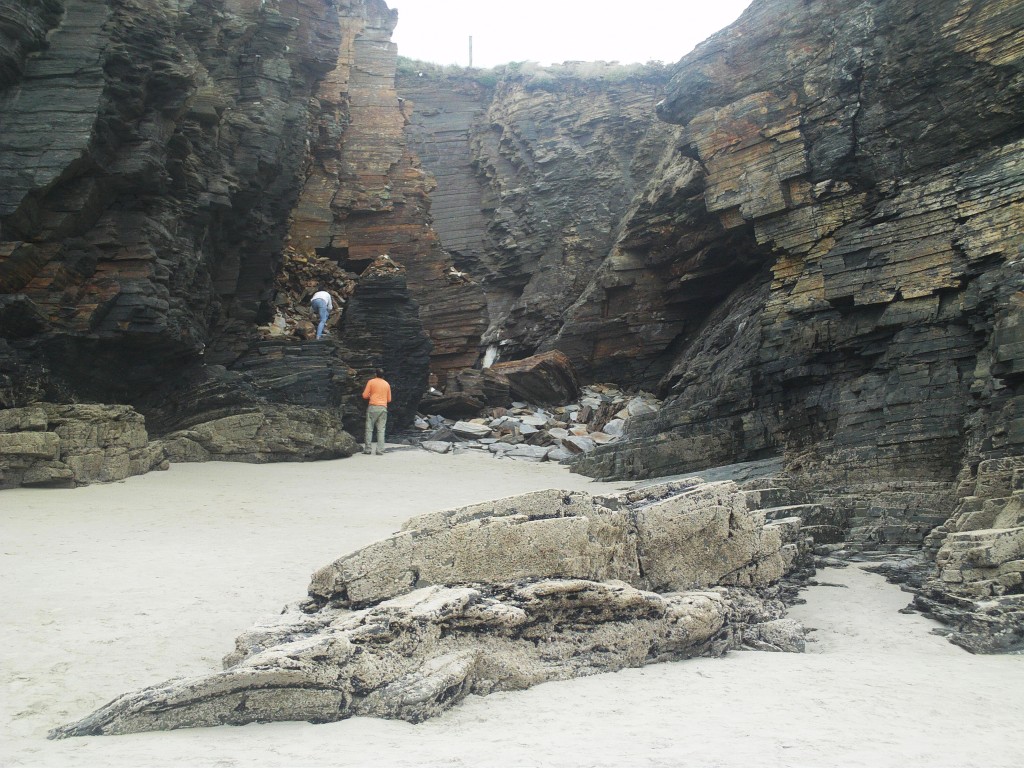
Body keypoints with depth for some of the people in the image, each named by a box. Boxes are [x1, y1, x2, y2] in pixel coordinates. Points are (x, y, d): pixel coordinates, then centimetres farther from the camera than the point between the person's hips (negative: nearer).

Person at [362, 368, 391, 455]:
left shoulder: (371, 382, 2)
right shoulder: (387, 384, 12)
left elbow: (365, 396, 0)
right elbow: (389, 399, 16)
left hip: (373, 407, -3)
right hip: (383, 408, 3)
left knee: (369, 429, 2)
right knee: (381, 430, 1)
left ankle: (368, 449, -2)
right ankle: (380, 450, -5)